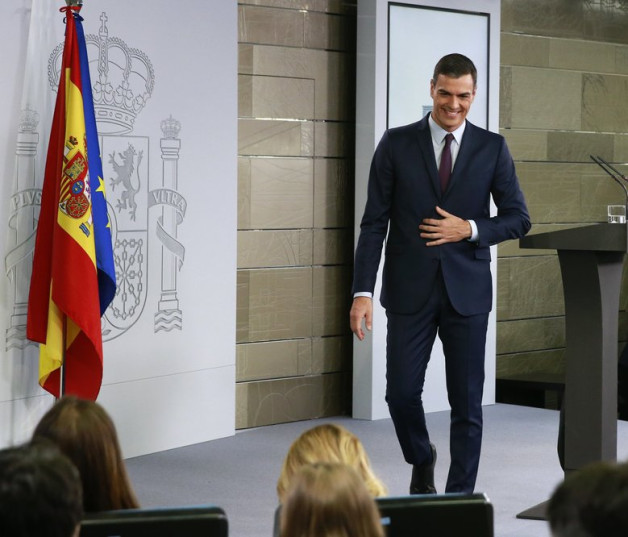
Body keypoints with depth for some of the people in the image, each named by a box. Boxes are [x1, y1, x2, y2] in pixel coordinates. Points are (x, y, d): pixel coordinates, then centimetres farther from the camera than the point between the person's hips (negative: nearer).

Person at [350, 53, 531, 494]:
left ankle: (460, 498, 14)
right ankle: (422, 459, 30)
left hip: (467, 289, 1)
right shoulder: (397, 144, 1)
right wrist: (363, 292, -9)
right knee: (401, 392, -1)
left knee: (467, 403, 3)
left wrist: (469, 229, -12)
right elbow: (374, 222, -1)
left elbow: (518, 219, 6)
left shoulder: (492, 148, 4)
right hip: (410, 289, 0)